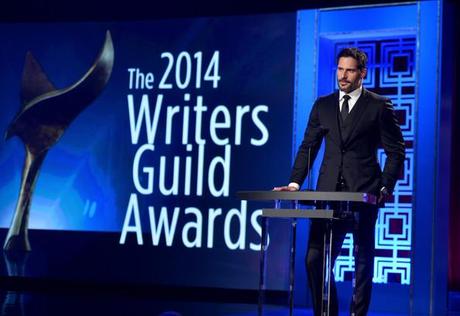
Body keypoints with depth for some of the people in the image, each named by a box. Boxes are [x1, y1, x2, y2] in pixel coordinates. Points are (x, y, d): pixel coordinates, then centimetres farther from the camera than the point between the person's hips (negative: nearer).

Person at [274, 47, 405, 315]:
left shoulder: (379, 106, 1)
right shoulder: (323, 105, 12)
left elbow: (396, 151, 2)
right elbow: (308, 147, 13)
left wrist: (386, 187, -9)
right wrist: (295, 183, 0)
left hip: (364, 193, -3)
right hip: (329, 192, 3)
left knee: (363, 260, 4)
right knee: (316, 259, -4)